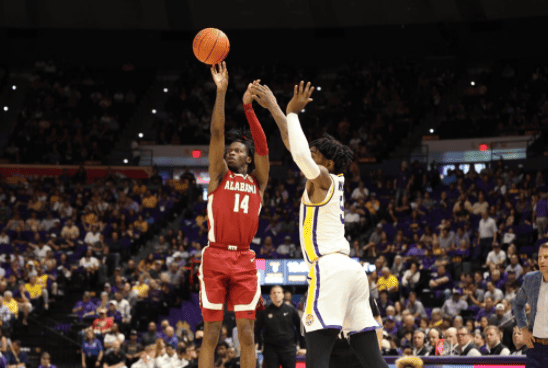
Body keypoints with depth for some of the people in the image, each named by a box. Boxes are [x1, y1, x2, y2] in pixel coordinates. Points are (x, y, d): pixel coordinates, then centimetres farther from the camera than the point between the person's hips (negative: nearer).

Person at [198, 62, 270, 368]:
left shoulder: (257, 181, 16)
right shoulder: (220, 176, 12)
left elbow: (262, 145, 3)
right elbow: (217, 133, 3)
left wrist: (248, 107, -5)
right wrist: (221, 91, -5)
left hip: (244, 260, 1)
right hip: (215, 257, -1)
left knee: (247, 333, -1)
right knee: (211, 333, -2)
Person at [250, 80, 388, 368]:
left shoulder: (323, 180, -1)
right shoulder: (333, 180, 20)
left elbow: (300, 154, -22)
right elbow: (294, 146, 27)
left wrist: (292, 112, -10)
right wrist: (272, 107, 28)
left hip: (329, 268, -9)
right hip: (350, 269, 9)